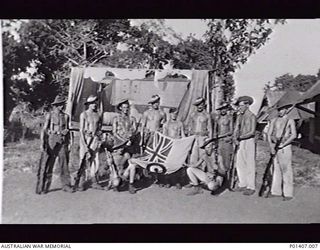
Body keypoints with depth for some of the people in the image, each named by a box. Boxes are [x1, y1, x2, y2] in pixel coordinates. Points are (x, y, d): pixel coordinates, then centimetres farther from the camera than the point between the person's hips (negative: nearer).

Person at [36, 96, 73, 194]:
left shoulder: (65, 116, 11)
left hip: (62, 142, 4)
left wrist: (68, 143, 10)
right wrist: (42, 143, -12)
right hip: (52, 141, -3)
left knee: (64, 164, 3)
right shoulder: (50, 115, 0)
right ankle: (42, 188, 3)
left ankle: (66, 185, 11)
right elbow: (44, 130, -3)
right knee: (47, 165, -2)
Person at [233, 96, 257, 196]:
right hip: (240, 142, 7)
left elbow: (252, 132, -15)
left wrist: (240, 137, -17)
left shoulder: (252, 116, -9)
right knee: (239, 164, 9)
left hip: (249, 141, -7)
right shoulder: (239, 116, 12)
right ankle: (242, 185, 18)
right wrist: (235, 138, -8)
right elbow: (236, 128, 9)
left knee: (250, 164, -4)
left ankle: (251, 187, 1)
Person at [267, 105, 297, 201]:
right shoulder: (274, 120, 14)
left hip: (285, 147, -5)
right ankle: (276, 191, 14)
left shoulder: (290, 121, 0)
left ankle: (288, 194, -1)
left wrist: (283, 144, -15)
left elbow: (294, 135, -10)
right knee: (276, 169, 7)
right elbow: (269, 134, 10)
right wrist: (271, 146, -3)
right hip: (274, 147, 5)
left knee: (286, 169, -6)